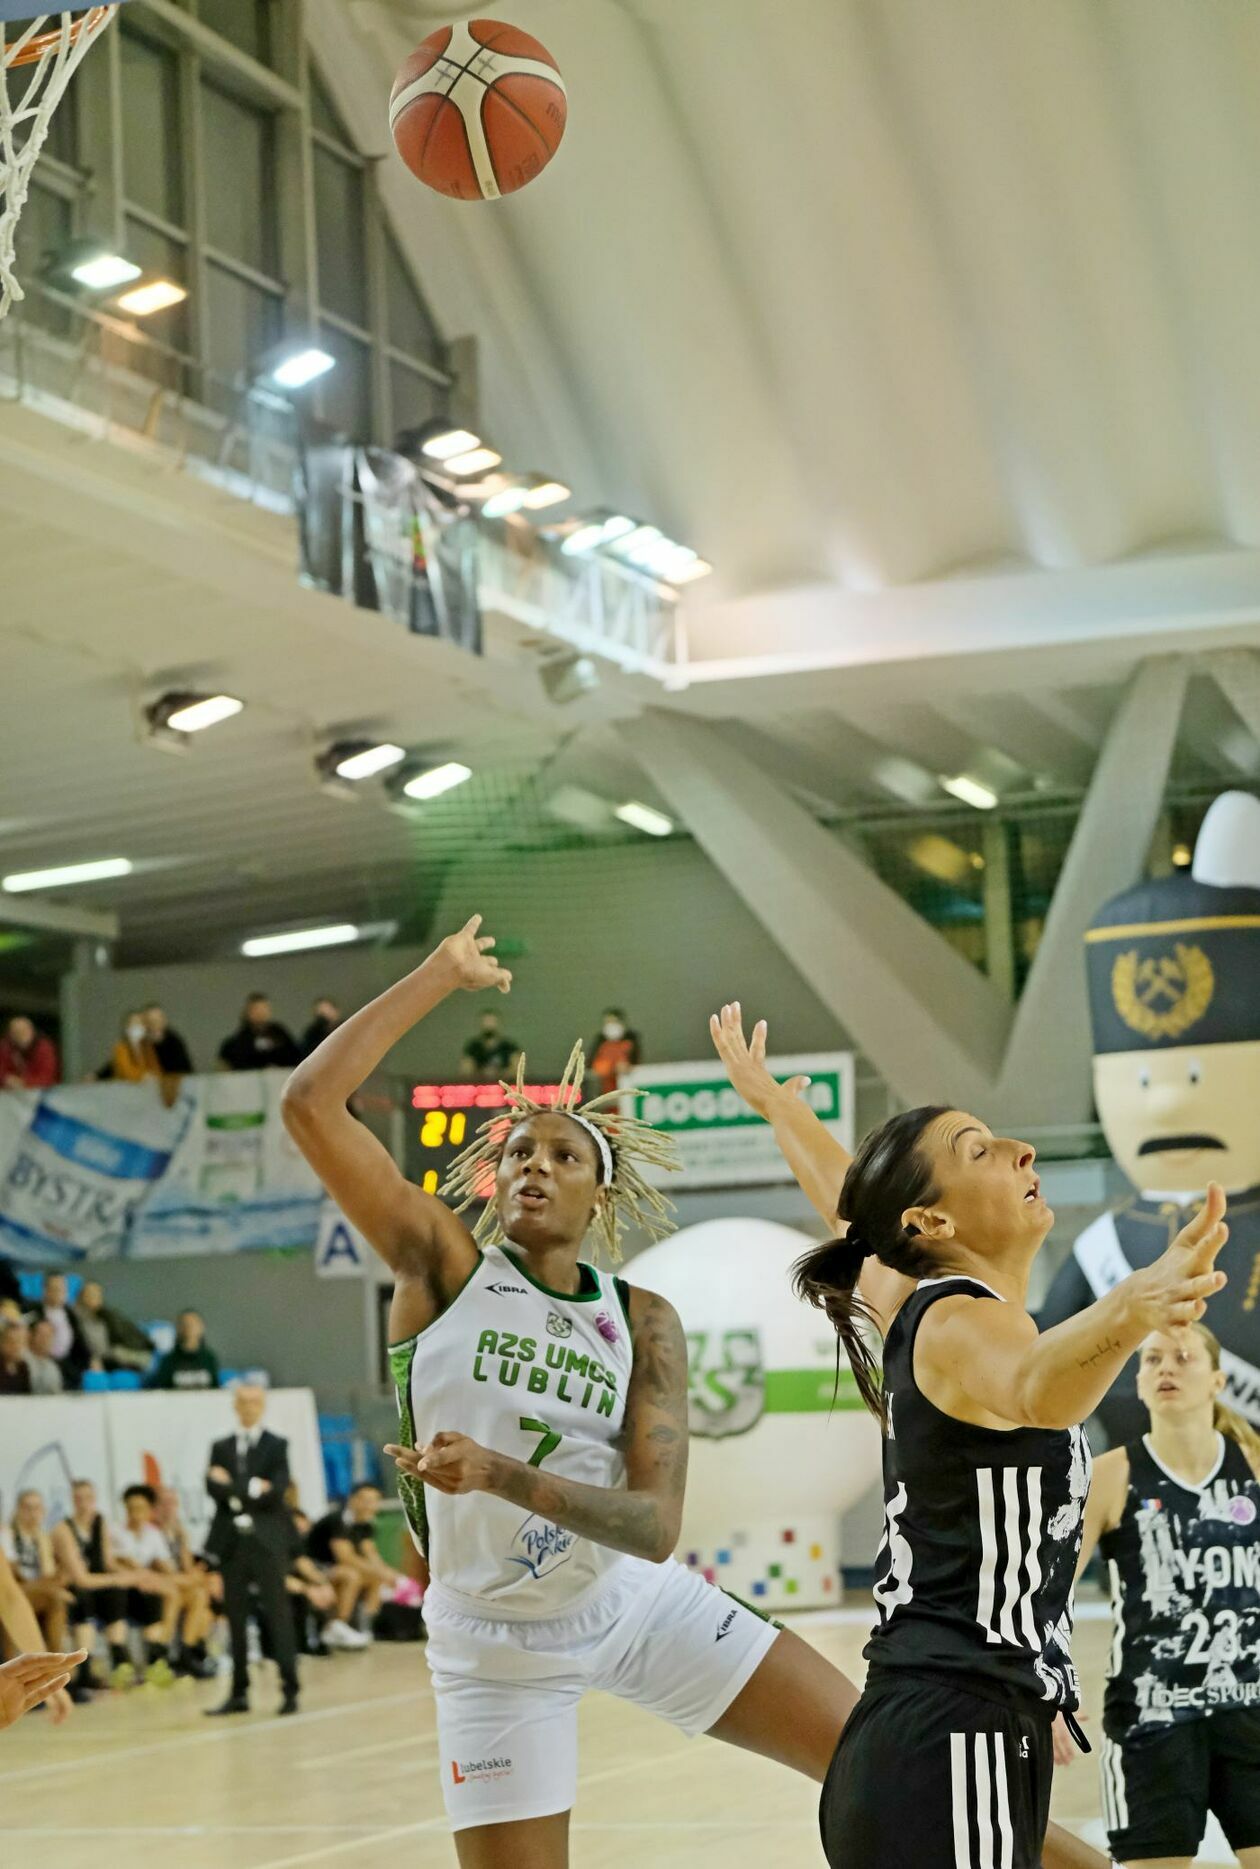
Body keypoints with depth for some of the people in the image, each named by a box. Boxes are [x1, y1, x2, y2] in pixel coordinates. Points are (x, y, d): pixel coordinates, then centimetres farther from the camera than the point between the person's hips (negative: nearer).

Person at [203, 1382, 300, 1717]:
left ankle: (289, 1689, -3)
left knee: (276, 1613, -5)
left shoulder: (277, 1446, 4)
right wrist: (252, 1489, -11)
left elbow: (276, 1491, -9)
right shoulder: (221, 1448, 13)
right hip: (232, 1541, 3)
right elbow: (214, 1488, -3)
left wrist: (234, 1489, -8)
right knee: (236, 1618, 6)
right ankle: (239, 1692, 11)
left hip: (267, 1541, -3)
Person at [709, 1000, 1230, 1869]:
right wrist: (1128, 1310, -58)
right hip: (953, 1752, -10)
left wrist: (774, 1102, 54)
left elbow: (850, 1199, 35)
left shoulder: (919, 1306, 14)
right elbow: (1035, 1391, -37)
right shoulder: (967, 1324, -11)